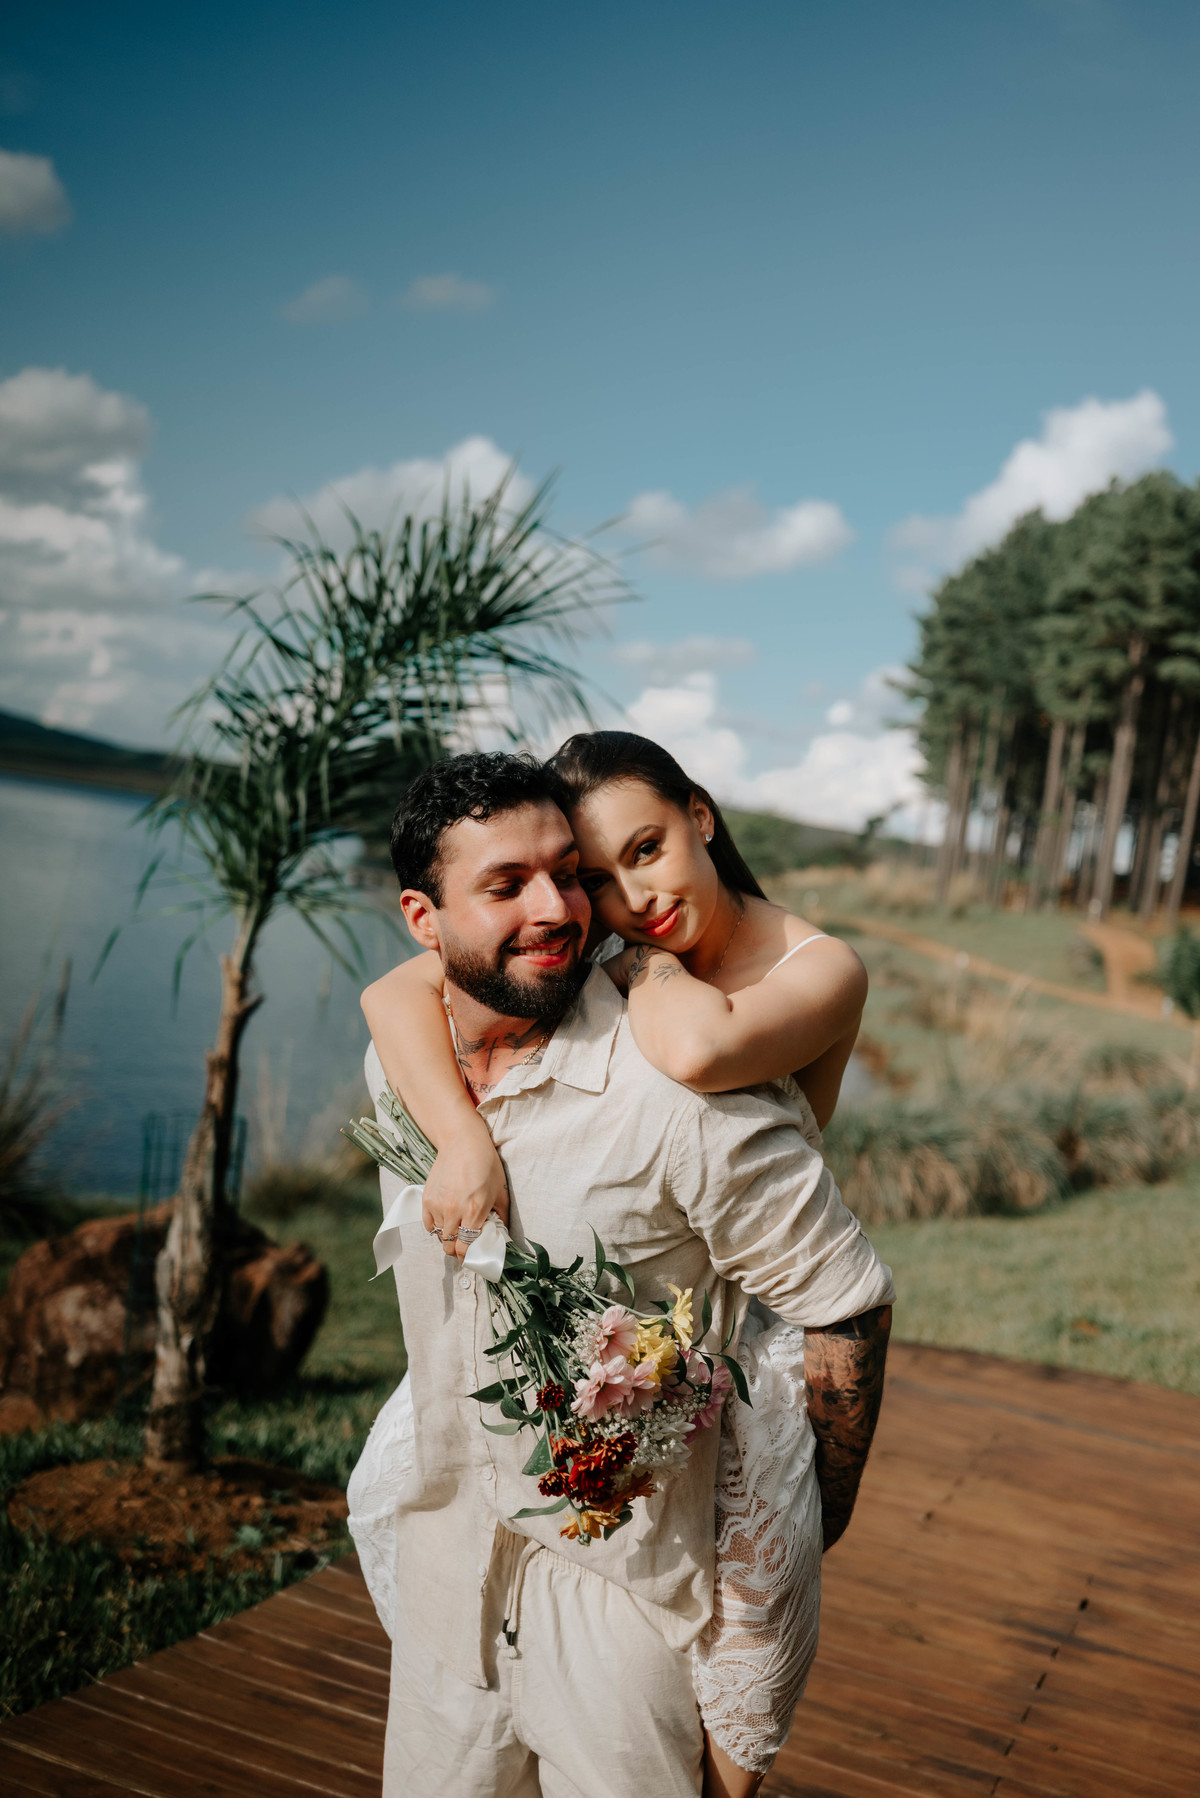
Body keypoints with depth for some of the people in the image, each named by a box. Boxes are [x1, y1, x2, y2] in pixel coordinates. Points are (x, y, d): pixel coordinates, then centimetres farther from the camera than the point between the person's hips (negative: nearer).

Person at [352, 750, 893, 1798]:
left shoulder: (684, 1092, -25)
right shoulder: (396, 1063, -5)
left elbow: (844, 1305, -14)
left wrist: (814, 1524, -4)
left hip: (626, 1580, -5)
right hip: (443, 1549, 6)